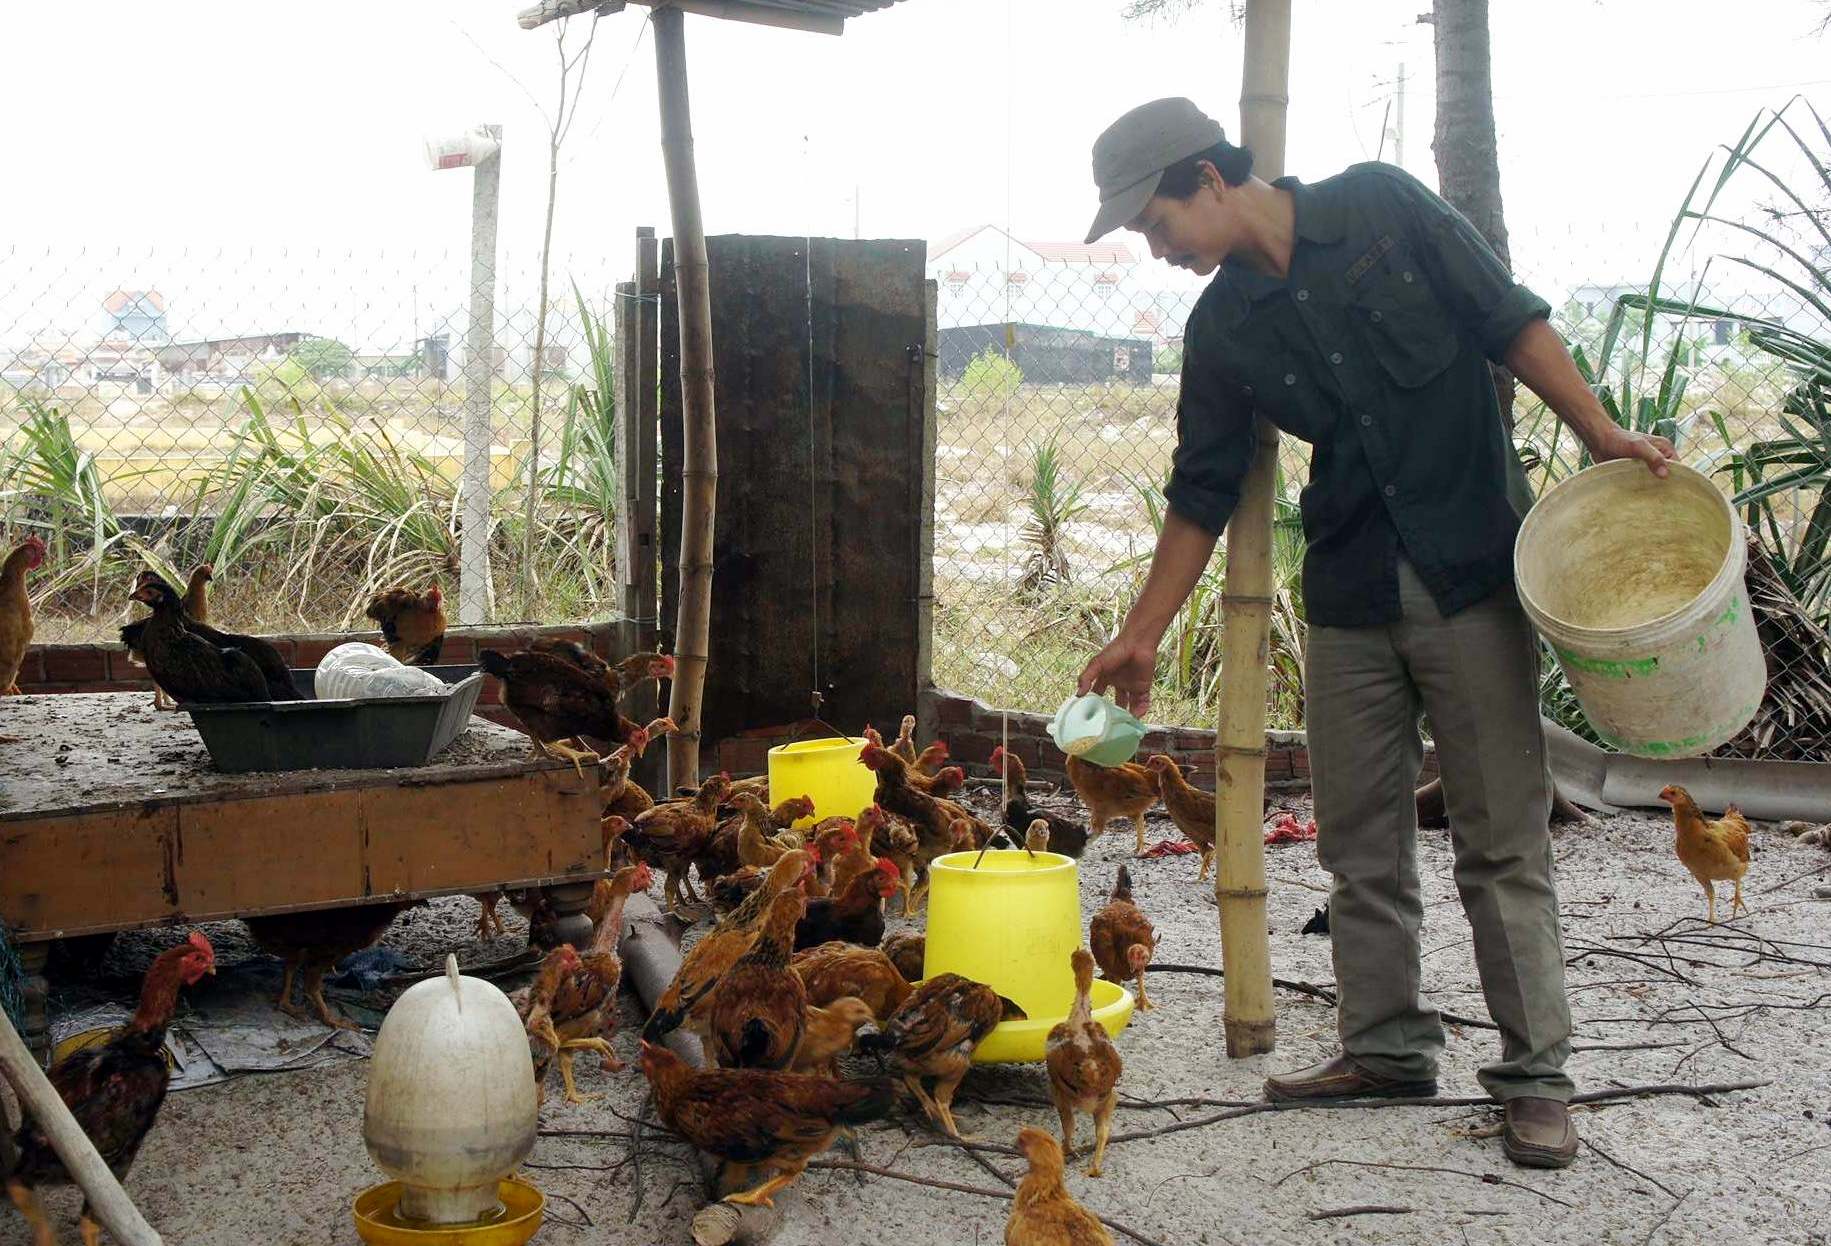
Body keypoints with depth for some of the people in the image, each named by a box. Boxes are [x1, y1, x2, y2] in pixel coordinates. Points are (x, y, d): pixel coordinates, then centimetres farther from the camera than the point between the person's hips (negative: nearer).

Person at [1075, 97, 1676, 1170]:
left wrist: (1600, 431, -9)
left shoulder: (1382, 208, -2)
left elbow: (1511, 321, 0)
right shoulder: (1223, 329, 7)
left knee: (1503, 839, -2)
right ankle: (1388, 1048, 21)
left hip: (1473, 577, -4)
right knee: (1361, 844, 7)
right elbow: (1202, 493, 11)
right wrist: (1142, 636, 11)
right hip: (1349, 600, 4)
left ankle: (1538, 1073, 6)